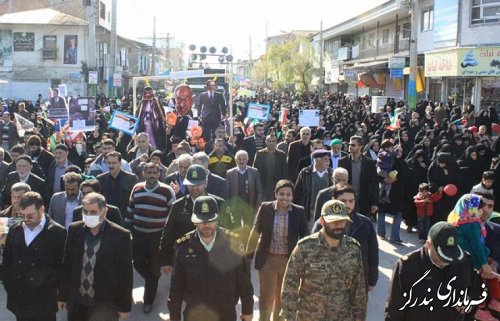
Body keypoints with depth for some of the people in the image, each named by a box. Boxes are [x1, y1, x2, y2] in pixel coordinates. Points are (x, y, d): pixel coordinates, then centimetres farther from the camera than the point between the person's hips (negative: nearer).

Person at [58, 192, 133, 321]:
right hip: (76, 301, 3)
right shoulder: (74, 230, -3)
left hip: (105, 304, -3)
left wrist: (124, 305, -5)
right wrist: (62, 295, 9)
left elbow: (126, 274, -8)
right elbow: (66, 265, 6)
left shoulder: (121, 236, -13)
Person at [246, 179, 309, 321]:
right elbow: (255, 232, 1)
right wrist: (248, 255, 5)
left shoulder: (299, 212, -9)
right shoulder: (265, 208, -9)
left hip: (289, 260, 1)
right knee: (266, 297, 6)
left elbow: (305, 237, -1)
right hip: (268, 259, -1)